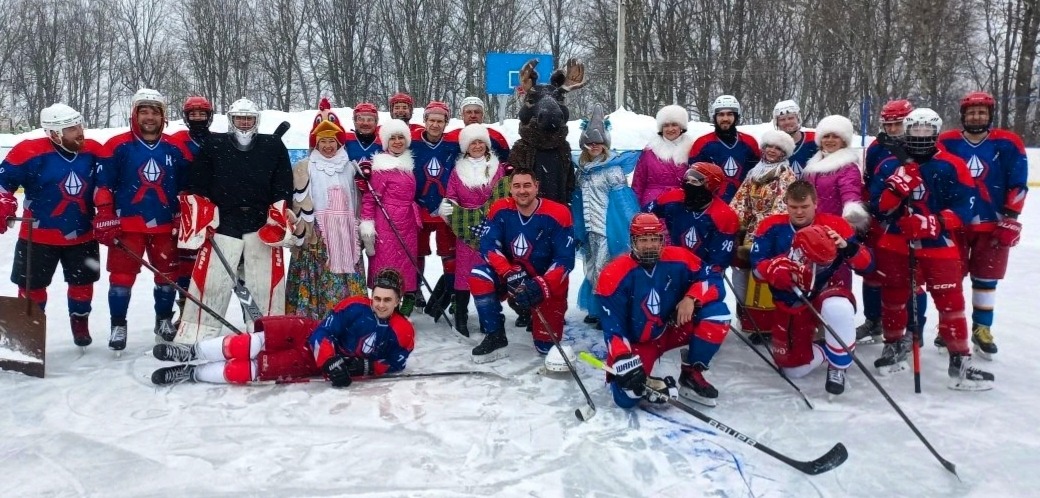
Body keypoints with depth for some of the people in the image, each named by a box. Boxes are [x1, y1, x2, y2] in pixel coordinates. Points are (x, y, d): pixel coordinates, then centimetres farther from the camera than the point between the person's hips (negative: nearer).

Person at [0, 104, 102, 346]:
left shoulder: (93, 152, -4)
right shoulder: (30, 153, -16)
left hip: (82, 235, 3)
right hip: (39, 236, -3)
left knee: (83, 283, 14)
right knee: (31, 286, 6)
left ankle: (80, 324, 35)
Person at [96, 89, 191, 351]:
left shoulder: (176, 149, 5)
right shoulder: (117, 146, -3)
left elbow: (187, 186, 12)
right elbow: (103, 185, -3)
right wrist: (105, 218, -8)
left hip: (166, 226, 3)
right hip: (127, 225, -3)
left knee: (169, 275, 10)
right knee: (122, 276, -1)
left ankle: (164, 320, 28)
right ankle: (118, 326, 13)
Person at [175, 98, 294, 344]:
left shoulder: (273, 146, 9)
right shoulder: (213, 145, 8)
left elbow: (283, 188, 6)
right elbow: (197, 187, 6)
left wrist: (280, 221, -3)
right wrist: (202, 220, -1)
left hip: (263, 226, 1)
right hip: (223, 224, 0)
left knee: (267, 282, 2)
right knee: (210, 281, -2)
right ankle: (194, 338, 6)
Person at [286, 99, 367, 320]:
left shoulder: (349, 167, 14)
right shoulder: (305, 168, 1)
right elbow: (301, 205, -5)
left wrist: (359, 231, 16)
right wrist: (303, 235, -13)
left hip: (346, 233, 4)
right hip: (317, 234, -4)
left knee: (349, 282, 3)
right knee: (317, 279, -9)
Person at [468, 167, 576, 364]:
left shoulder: (557, 214, -19)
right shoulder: (500, 210, -10)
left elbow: (565, 260, -18)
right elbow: (488, 246, -16)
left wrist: (541, 286, -32)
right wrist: (509, 273, -32)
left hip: (548, 282, -2)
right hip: (510, 276, 2)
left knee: (546, 346, -4)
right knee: (479, 275, -27)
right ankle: (495, 337, -13)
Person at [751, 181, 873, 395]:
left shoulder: (834, 225, -11)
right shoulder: (772, 227, -7)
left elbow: (866, 264, -12)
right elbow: (757, 266, -10)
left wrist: (847, 247, -32)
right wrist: (775, 269, -32)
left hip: (828, 292, -2)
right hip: (791, 305, 3)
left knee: (837, 308, -40)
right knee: (793, 368, 2)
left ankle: (838, 366, -13)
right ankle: (828, 350, 34)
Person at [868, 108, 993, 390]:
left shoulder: (952, 166, -4)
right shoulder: (889, 166, 3)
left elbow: (966, 206, -9)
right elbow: (878, 208, -2)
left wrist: (937, 222, -24)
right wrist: (897, 187, -20)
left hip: (938, 245, -2)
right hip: (894, 243, 2)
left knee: (950, 301, -5)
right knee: (893, 296, 12)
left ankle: (960, 360, 3)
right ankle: (894, 345, 31)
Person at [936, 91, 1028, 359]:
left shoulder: (1008, 144, -3)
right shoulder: (946, 142, -2)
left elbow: (1018, 185, 0)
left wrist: (1010, 219, -4)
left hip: (992, 225, 0)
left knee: (986, 278, 8)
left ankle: (982, 329, 21)